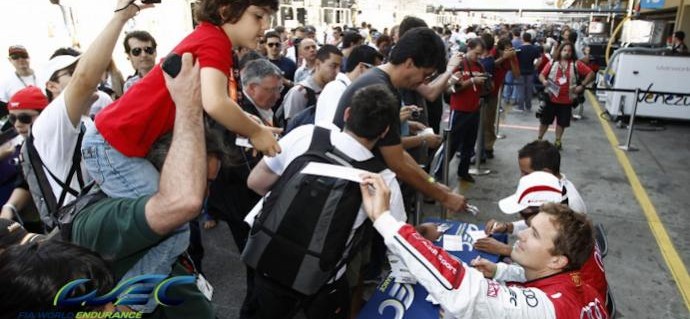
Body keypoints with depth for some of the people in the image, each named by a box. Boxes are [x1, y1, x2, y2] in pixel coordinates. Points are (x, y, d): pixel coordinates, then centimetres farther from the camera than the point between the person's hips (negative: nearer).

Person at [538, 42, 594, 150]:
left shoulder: (576, 64, -1)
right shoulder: (552, 63, 1)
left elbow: (591, 73, 0)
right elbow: (541, 75, 4)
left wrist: (582, 85, -9)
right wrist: (544, 81, -18)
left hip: (567, 100, 0)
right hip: (551, 98, 0)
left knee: (562, 122, 10)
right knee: (545, 120, 9)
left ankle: (557, 141, 24)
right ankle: (539, 139, 24)